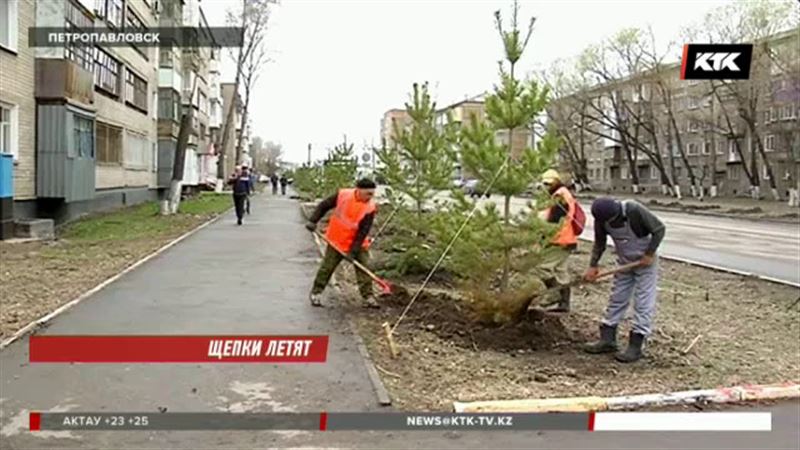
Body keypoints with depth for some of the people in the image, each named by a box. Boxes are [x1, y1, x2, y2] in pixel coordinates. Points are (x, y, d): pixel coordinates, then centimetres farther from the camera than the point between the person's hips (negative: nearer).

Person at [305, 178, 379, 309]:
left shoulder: (370, 208, -18)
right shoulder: (342, 195, -15)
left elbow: (363, 232, -19)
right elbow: (324, 206, -1)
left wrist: (354, 251, -22)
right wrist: (313, 220, -9)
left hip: (358, 244, 0)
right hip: (336, 241, 0)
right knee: (326, 267, 7)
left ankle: (368, 297, 4)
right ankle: (316, 293, 21)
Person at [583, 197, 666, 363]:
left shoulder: (635, 211, -30)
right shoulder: (602, 219, -15)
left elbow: (659, 229, -20)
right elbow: (599, 243, -2)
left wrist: (649, 254, -20)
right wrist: (592, 266, -11)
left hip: (645, 262, -5)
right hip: (624, 264, 6)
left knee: (644, 304, -4)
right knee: (617, 300, 8)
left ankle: (635, 346, -1)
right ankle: (607, 340, 15)